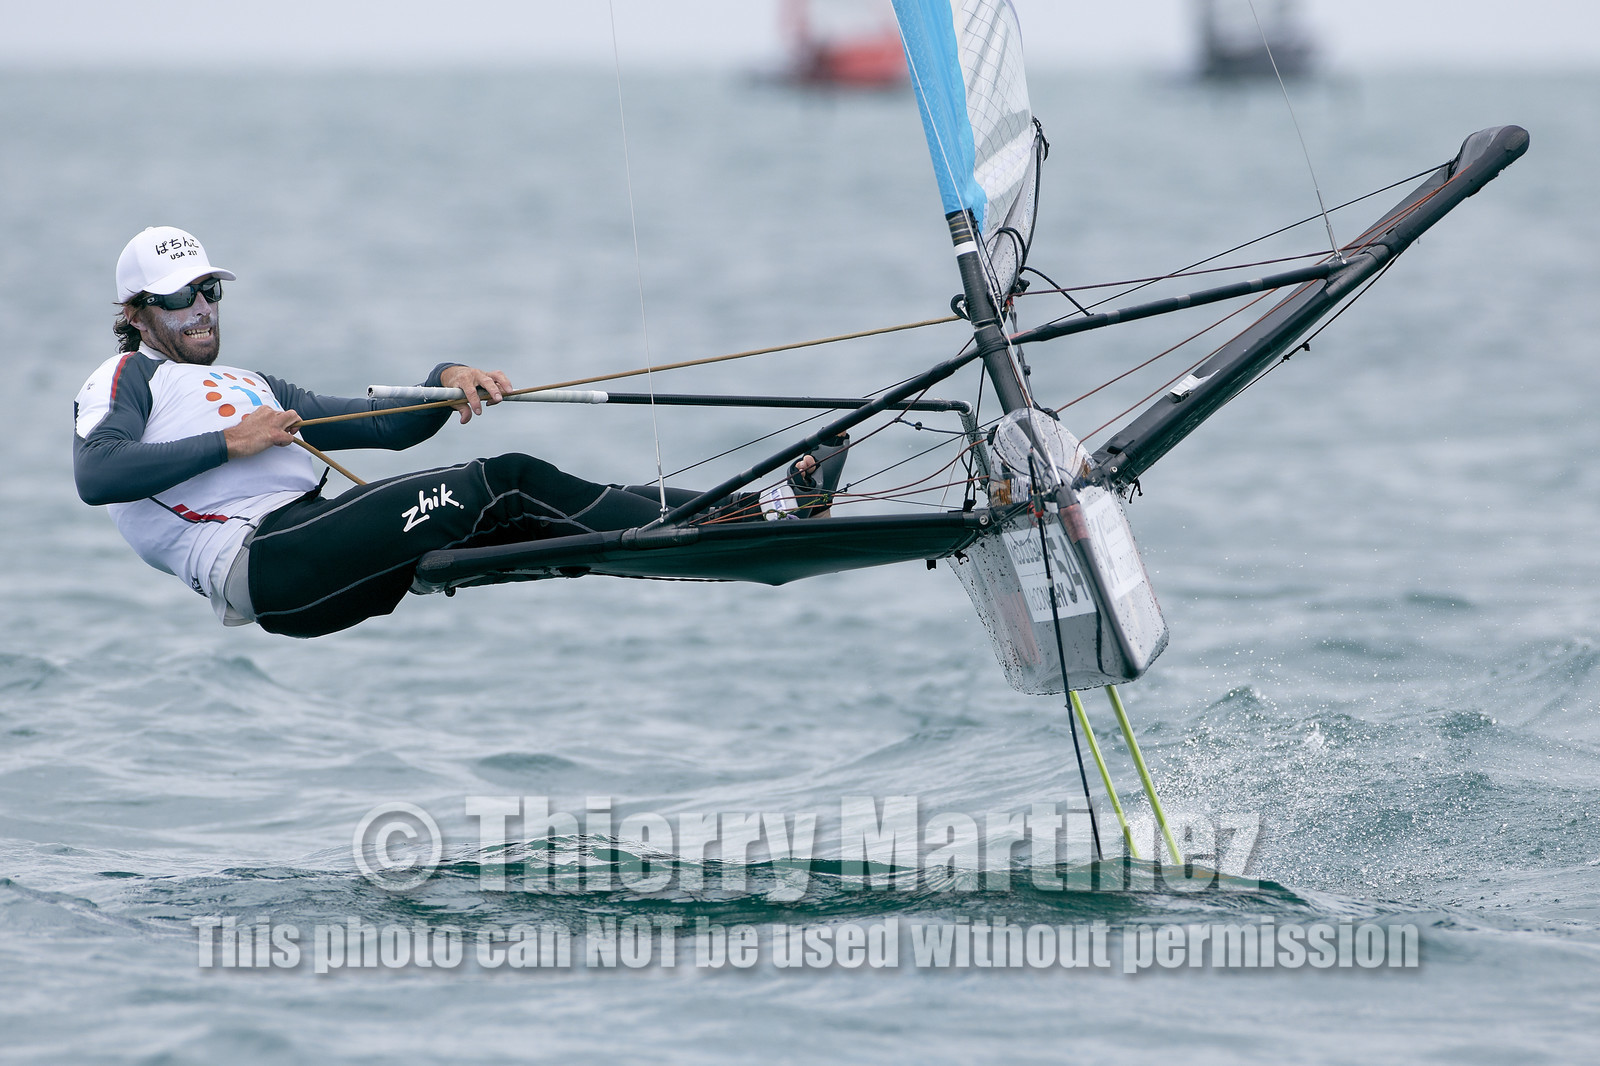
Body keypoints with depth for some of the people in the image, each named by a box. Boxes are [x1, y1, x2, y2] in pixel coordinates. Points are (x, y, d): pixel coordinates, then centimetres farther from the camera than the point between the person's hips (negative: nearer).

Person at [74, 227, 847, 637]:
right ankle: (733, 531, -26)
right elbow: (95, 476, -10)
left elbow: (390, 425, 29)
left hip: (325, 553, 8)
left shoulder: (253, 390, 35)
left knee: (521, 485, -10)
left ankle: (760, 512, -19)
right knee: (486, 488, -20)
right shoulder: (125, 381, 12)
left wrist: (448, 380, 9)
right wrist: (226, 443, -11)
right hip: (258, 564, -8)